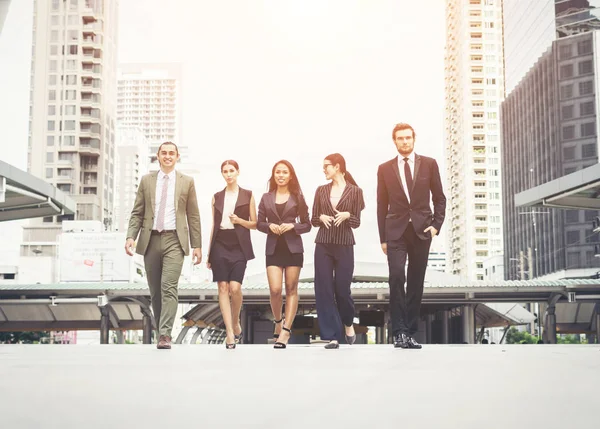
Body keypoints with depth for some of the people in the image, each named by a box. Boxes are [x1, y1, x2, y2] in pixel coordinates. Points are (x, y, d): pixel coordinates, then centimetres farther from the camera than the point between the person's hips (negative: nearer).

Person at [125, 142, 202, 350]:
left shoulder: (187, 182, 7)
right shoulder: (146, 180, 10)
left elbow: (193, 216, 7)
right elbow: (137, 213, 8)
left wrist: (197, 245, 3)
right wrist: (130, 236, -6)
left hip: (174, 240, -2)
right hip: (151, 240, 3)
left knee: (169, 288, -15)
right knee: (155, 291, 8)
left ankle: (165, 335, -18)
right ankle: (160, 331, 19)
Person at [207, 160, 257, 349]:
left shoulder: (247, 195, 6)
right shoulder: (217, 197, 13)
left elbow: (255, 224, 8)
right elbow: (213, 225, 14)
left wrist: (240, 220, -12)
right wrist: (209, 253, 10)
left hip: (239, 246, -2)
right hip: (220, 245, 2)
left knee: (235, 287, -13)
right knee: (223, 287, -6)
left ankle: (236, 323, 13)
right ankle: (230, 332, -4)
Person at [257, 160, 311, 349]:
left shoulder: (297, 198, 5)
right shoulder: (266, 198, 9)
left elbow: (307, 224, 6)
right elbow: (259, 223, 11)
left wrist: (292, 226, -12)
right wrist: (270, 226, -9)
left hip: (293, 247, -1)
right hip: (273, 248, 1)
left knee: (291, 290, -1)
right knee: (275, 290, -9)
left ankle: (285, 331, 1)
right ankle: (278, 321, 19)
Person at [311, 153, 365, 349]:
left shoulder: (355, 191, 1)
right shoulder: (321, 190, 10)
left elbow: (357, 222, 1)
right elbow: (313, 219, 10)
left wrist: (347, 215, -19)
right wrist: (321, 218, -11)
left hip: (344, 245, -3)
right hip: (323, 245, 3)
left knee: (342, 288, 1)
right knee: (324, 289, -3)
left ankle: (348, 324, 31)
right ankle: (332, 336, 3)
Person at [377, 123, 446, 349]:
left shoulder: (429, 164, 7)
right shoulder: (385, 169, 7)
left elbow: (439, 198, 10)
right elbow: (382, 205, 7)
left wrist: (436, 224, -3)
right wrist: (383, 237, 3)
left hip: (421, 230, 1)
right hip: (396, 231, -1)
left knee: (416, 282, 4)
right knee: (397, 277, -17)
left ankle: (410, 332, 11)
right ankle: (399, 331, -12)